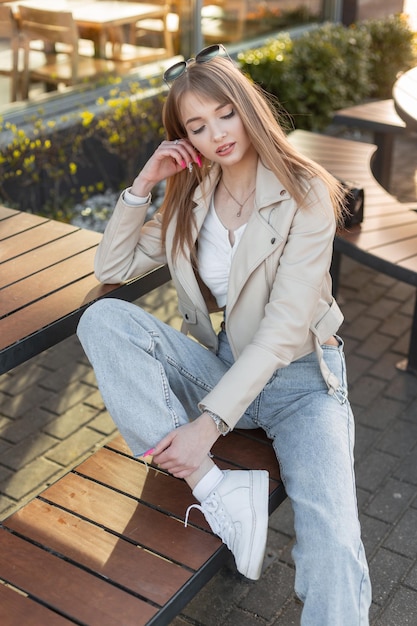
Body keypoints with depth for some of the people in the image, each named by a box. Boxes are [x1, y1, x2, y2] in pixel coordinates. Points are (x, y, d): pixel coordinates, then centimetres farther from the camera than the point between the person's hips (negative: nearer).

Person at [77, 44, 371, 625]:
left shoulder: (304, 195, -12)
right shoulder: (193, 197, 6)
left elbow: (283, 329, -19)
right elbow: (112, 266, 10)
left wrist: (208, 422, -26)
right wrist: (144, 184, -3)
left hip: (299, 379, -4)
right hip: (223, 365, 5)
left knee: (333, 550, -29)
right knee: (102, 319, -22)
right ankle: (216, 489, -28)